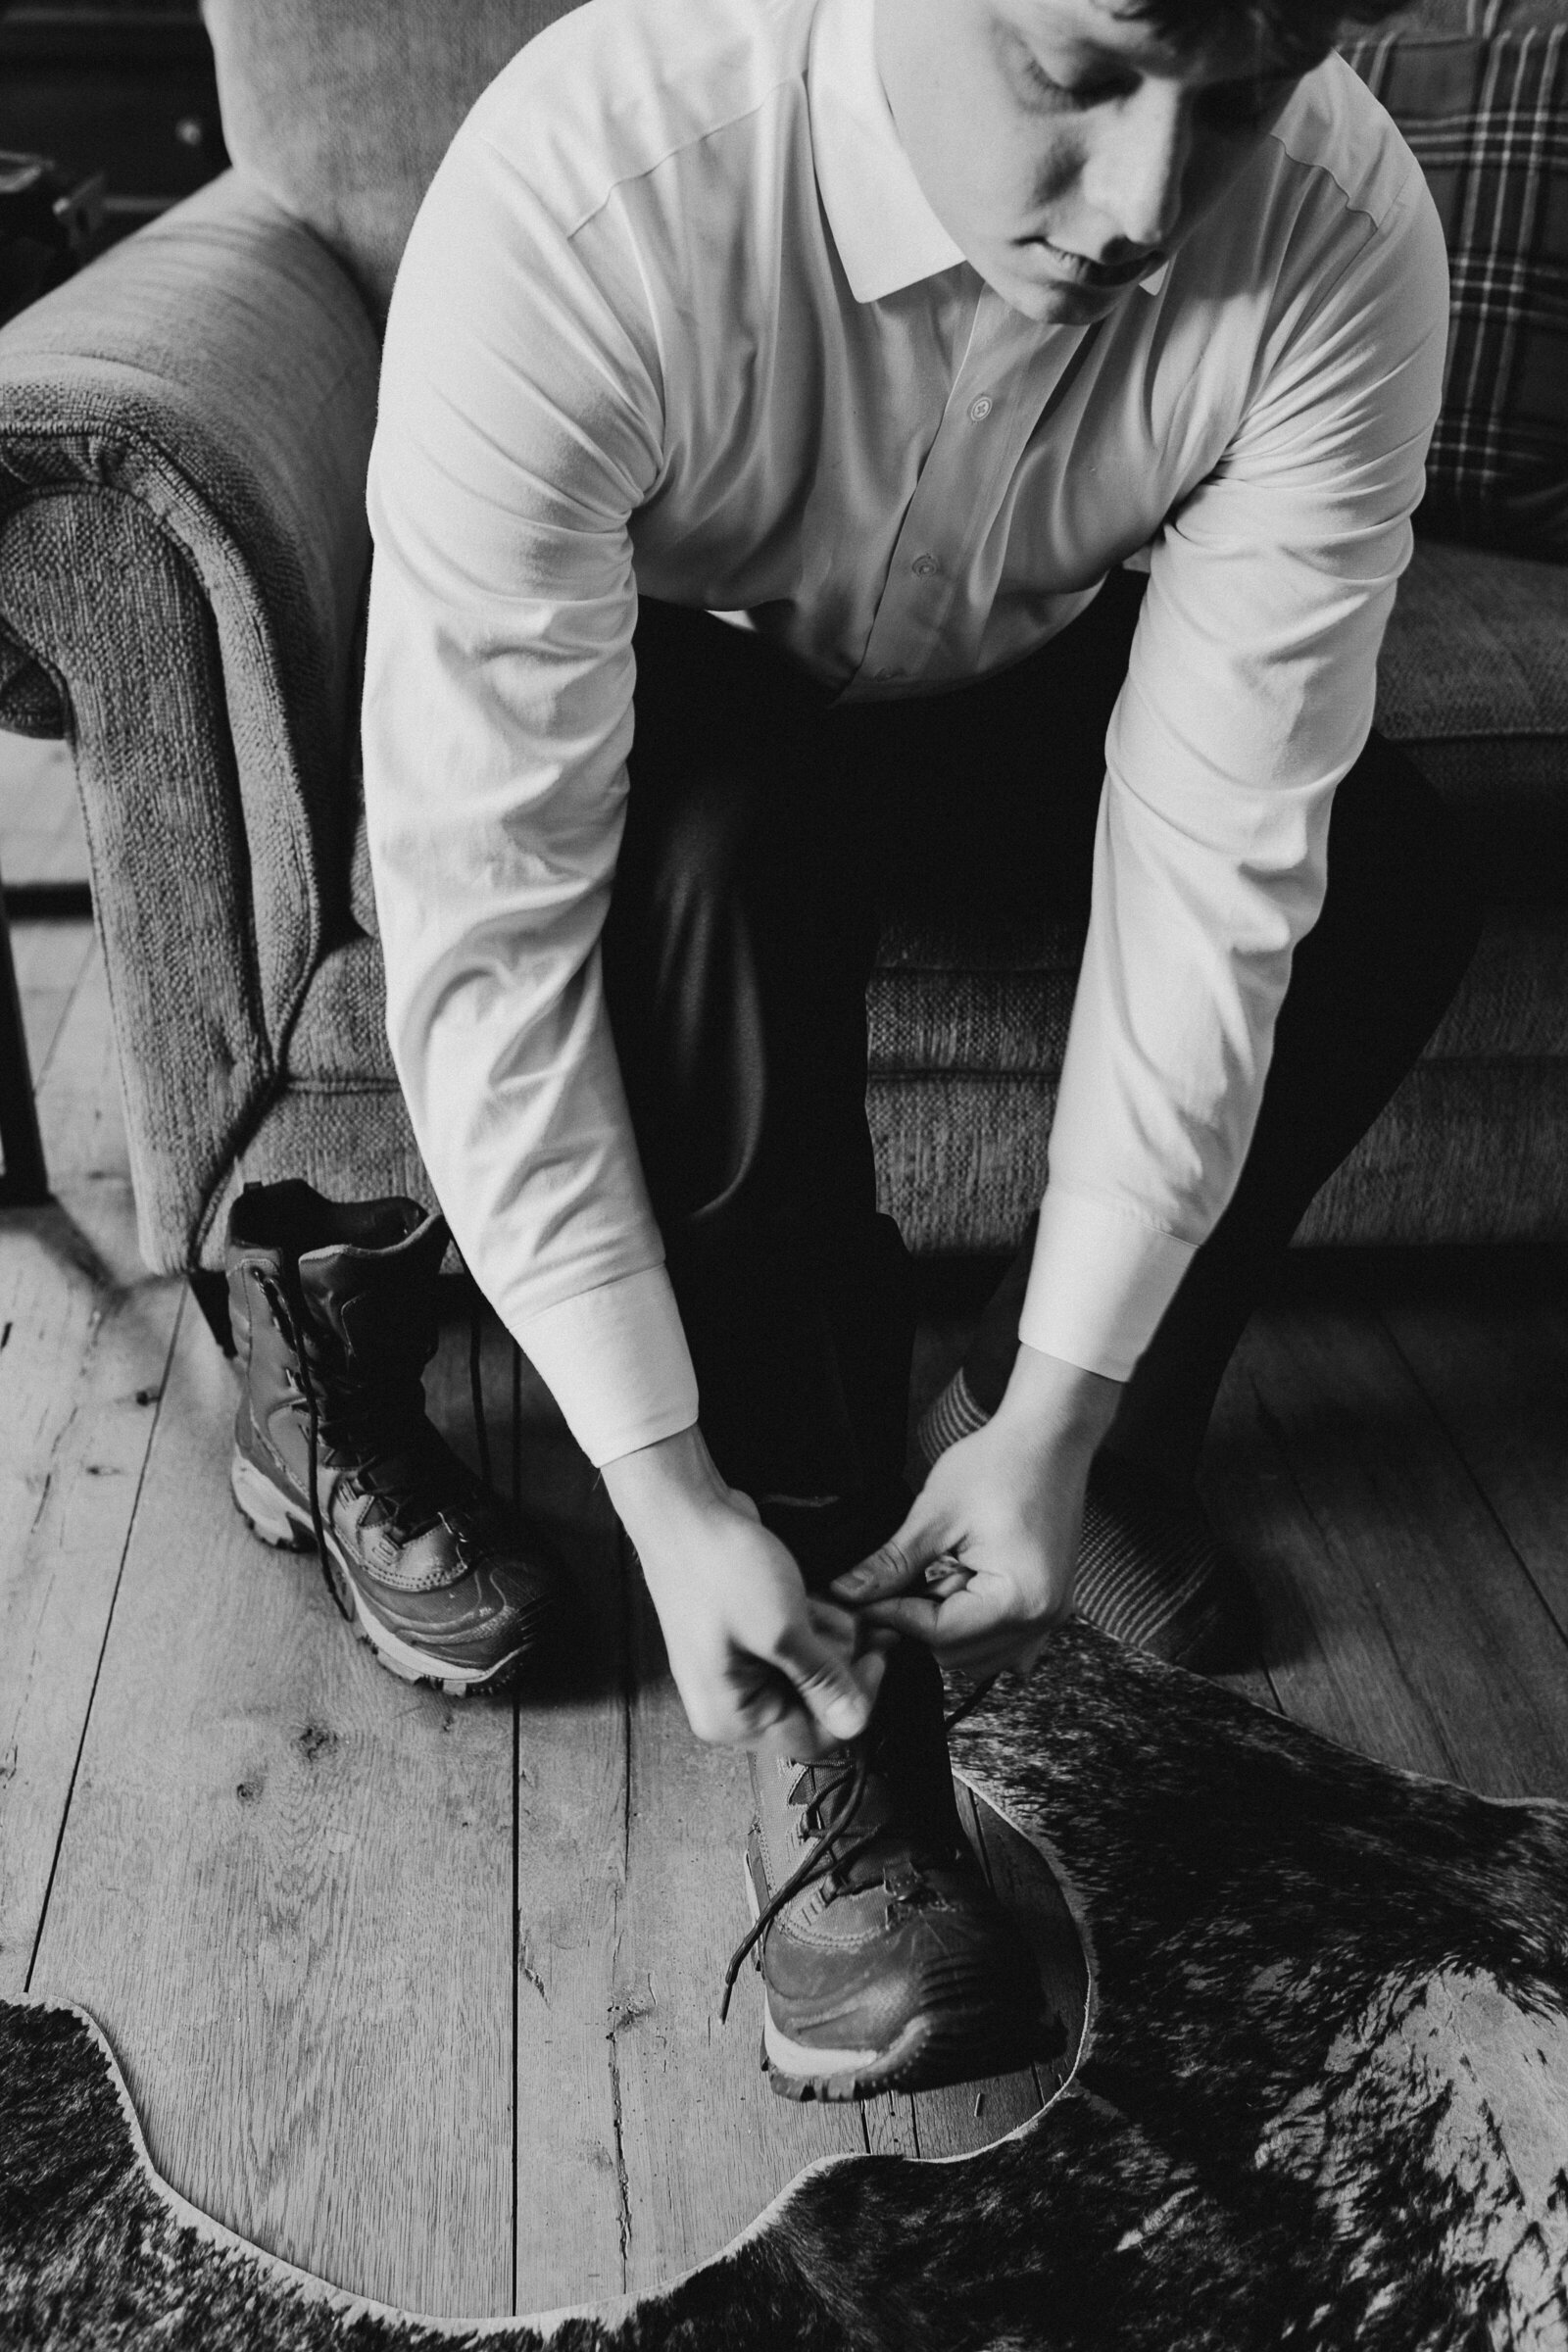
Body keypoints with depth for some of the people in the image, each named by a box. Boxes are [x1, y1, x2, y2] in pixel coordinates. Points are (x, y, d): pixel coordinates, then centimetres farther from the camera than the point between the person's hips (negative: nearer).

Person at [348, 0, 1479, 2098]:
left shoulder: (1346, 234, -28)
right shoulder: (583, 195, -36)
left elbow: (1213, 863, -28)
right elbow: (482, 921, -35)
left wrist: (1056, 1417, -30)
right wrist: (667, 1490, -35)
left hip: (1038, 705, 3)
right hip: (691, 716, -2)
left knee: (1390, 877, -23)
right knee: (714, 853, -35)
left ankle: (1122, 1430, 3)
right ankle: (836, 1722, -20)